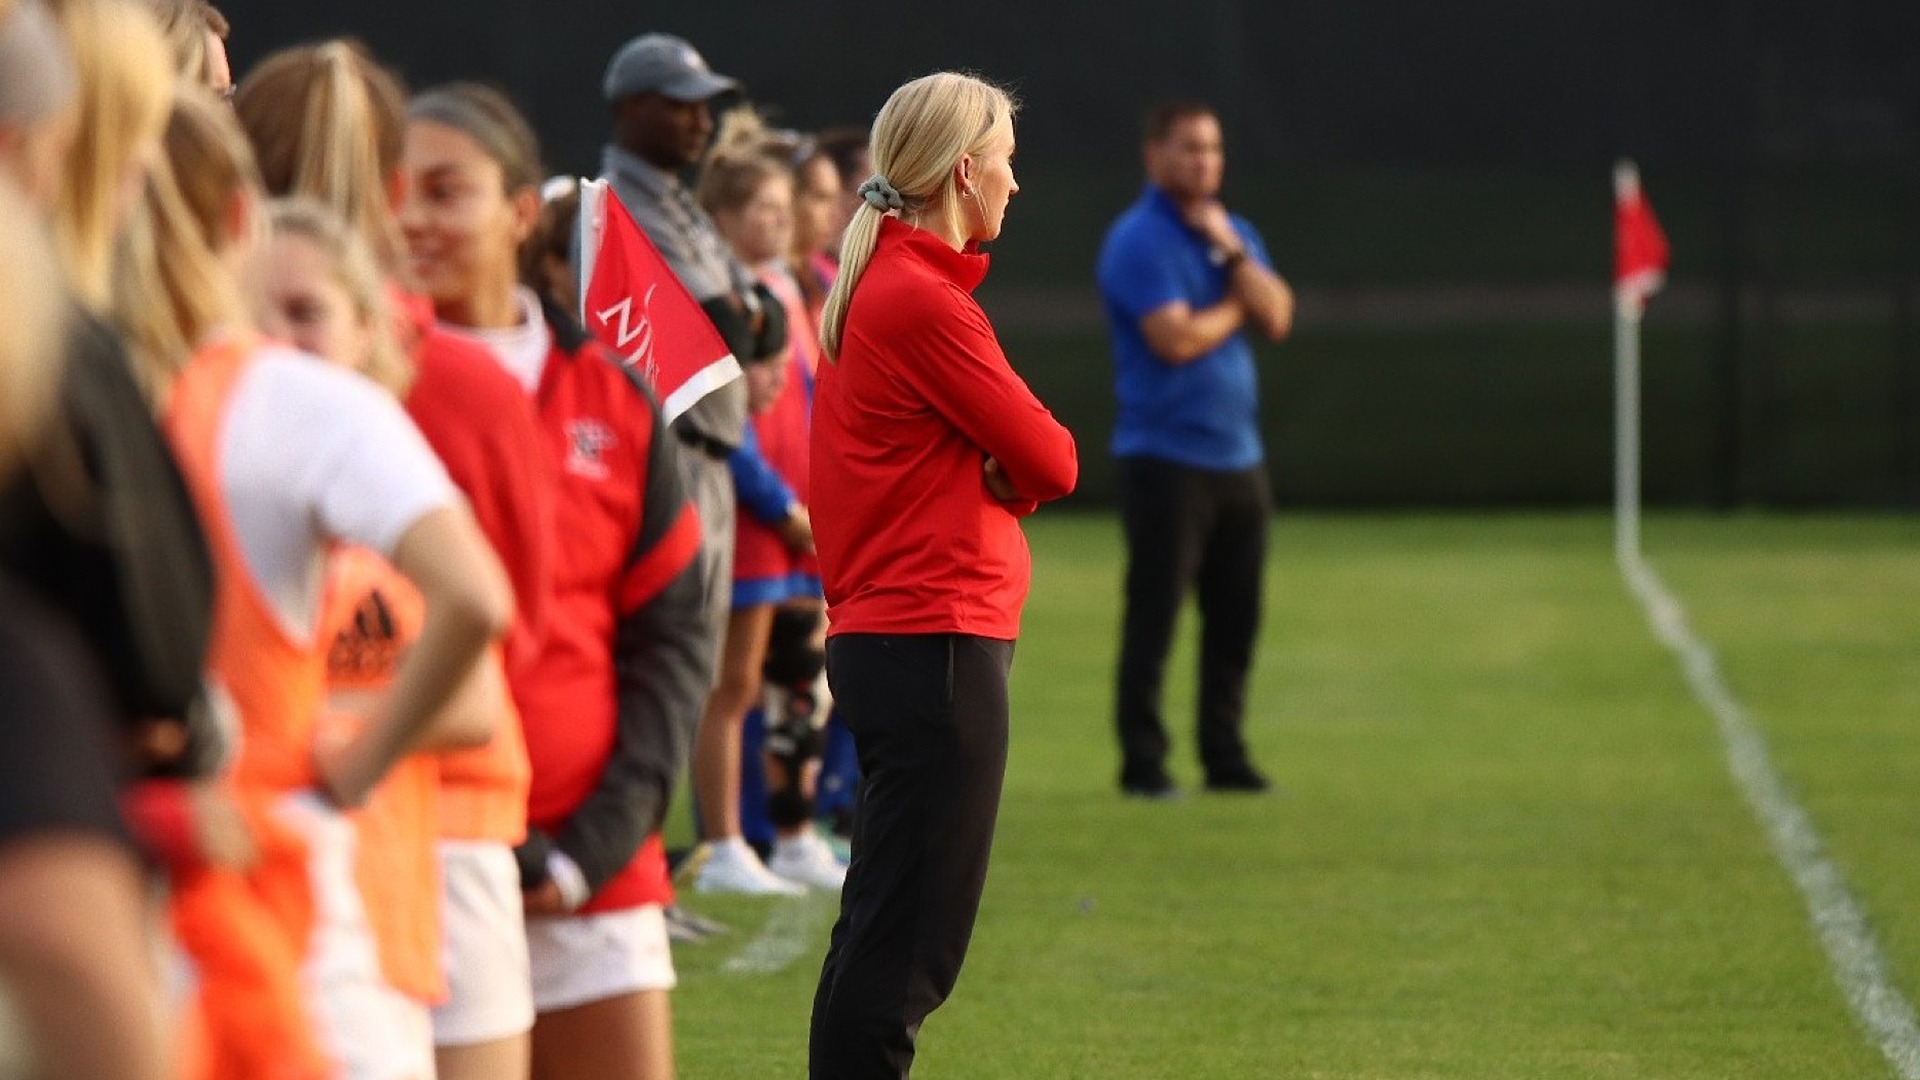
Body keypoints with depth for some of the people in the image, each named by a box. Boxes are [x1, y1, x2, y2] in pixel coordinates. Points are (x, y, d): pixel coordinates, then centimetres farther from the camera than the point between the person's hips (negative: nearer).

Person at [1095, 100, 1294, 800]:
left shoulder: (1233, 233, 15)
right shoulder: (1139, 240, -9)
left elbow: (1276, 317, 2)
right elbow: (1175, 337, -19)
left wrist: (1231, 253, -9)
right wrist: (1236, 308, -3)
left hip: (1237, 454, 7)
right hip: (1166, 455, -7)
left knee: (1235, 615, 8)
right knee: (1153, 615, -4)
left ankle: (1225, 755, 16)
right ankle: (1142, 762, 0)